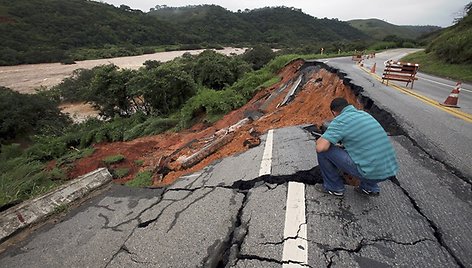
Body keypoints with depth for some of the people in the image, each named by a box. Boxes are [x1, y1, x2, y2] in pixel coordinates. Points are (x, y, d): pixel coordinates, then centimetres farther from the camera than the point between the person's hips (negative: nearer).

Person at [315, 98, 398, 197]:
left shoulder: (339, 120, -10)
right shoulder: (364, 114, 14)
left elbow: (320, 147, -20)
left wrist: (319, 140, 3)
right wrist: (342, 146, 42)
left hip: (371, 172, -8)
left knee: (324, 150, -3)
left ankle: (334, 187, 14)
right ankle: (370, 186, 25)